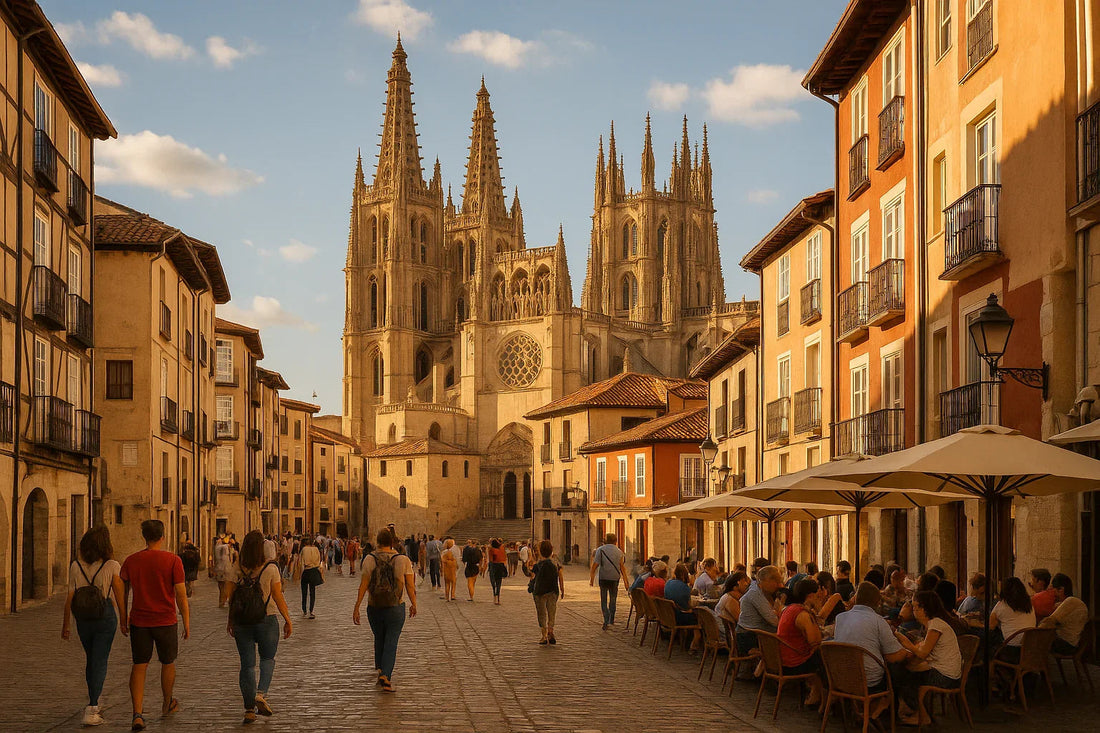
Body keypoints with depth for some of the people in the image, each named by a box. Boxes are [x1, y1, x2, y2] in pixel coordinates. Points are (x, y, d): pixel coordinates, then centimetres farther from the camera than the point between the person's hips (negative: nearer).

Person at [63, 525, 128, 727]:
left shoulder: (76, 566, -3)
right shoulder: (112, 566, -10)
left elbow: (70, 597, -2)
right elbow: (119, 595, -7)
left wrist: (66, 624, 5)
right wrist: (123, 621, 3)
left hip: (83, 619, 3)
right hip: (105, 617, -3)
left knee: (91, 659, 21)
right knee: (100, 662, -1)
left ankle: (94, 702, 36)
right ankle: (91, 710, -10)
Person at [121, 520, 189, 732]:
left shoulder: (131, 561, 0)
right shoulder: (173, 560, -9)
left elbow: (122, 593, 6)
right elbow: (181, 595, -10)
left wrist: (124, 619, 17)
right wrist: (187, 624, -3)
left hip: (139, 621, 2)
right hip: (165, 620, -2)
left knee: (139, 666, 3)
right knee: (168, 663, 18)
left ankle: (137, 714, -11)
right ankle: (167, 705, 36)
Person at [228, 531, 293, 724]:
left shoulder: (238, 569, -3)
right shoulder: (270, 568, -10)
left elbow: (232, 598, 3)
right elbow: (278, 597, -8)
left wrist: (231, 621, 15)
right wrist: (288, 620, 1)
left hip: (241, 622, 2)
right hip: (266, 620, -2)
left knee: (247, 664, 8)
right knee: (268, 659, 17)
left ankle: (250, 708, 7)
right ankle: (261, 694, -4)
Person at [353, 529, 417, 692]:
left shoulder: (370, 559, -5)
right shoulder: (403, 560, -5)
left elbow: (363, 584, -9)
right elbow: (410, 585, -3)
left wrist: (356, 607, -5)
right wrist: (413, 604, 12)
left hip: (374, 608, 1)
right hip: (395, 608, -1)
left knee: (379, 639, 21)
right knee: (391, 642, 1)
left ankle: (380, 670, 28)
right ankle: (385, 675, -14)